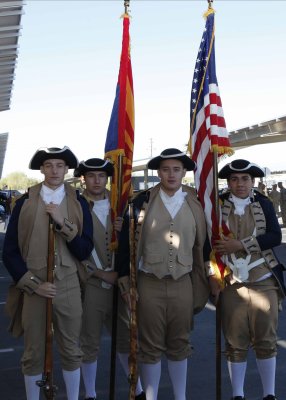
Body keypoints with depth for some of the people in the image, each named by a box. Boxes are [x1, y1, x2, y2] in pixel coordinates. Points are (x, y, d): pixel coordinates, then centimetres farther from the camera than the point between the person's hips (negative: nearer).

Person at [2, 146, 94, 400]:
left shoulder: (78, 204, 1)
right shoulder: (25, 202, -2)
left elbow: (85, 251, -5)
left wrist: (63, 223, -17)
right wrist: (32, 282, -10)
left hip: (68, 286, 1)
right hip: (33, 286, -1)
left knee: (71, 350, 13)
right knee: (33, 353, 10)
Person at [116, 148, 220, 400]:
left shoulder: (195, 204, 4)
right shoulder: (143, 201, -3)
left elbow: (203, 243, 10)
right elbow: (126, 241, -1)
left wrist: (212, 276, 8)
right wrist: (125, 278, -2)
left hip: (183, 284, 2)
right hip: (149, 284, -2)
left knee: (179, 344, 14)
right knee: (150, 346, 7)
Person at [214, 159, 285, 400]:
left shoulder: (264, 204, 5)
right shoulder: (219, 204, 4)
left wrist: (241, 245, -15)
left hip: (264, 281, 0)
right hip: (231, 283, 0)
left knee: (266, 339, 6)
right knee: (235, 342, 5)